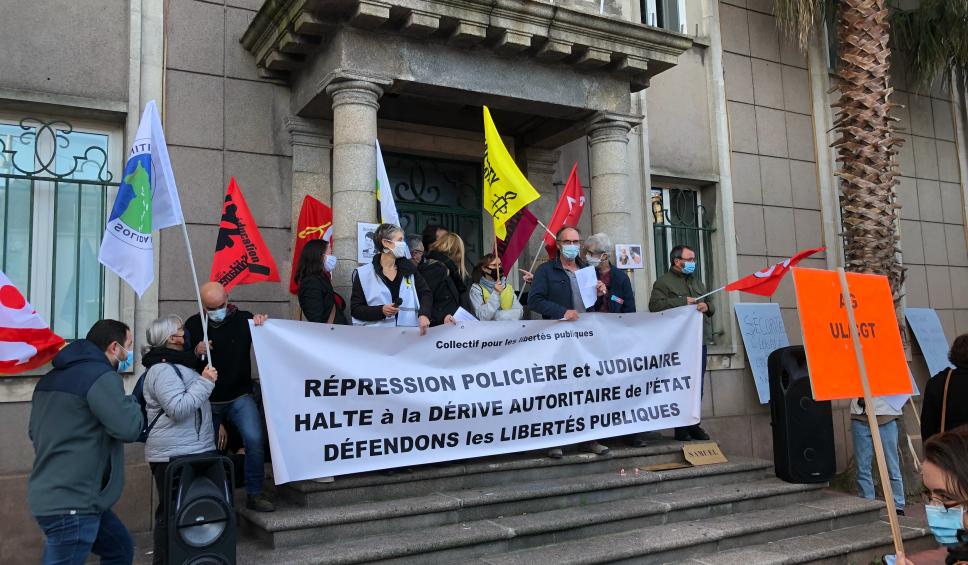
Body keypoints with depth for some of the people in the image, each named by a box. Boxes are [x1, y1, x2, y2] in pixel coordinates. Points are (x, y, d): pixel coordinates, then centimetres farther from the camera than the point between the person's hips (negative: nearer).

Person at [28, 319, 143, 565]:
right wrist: (132, 403, -1)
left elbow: (34, 432, 23)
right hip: (72, 503, -10)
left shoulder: (52, 377, 15)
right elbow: (128, 428, -19)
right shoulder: (101, 376, -16)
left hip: (49, 496, 10)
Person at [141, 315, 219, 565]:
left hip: (191, 451, 10)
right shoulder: (162, 370, -13)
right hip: (174, 455, -10)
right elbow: (179, 408, -23)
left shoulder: (175, 366, 20)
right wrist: (205, 382, -18)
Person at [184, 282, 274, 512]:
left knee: (255, 439, -19)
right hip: (207, 400, 2)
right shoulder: (193, 325, 1)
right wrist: (196, 353, -16)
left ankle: (254, 494, -5)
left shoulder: (243, 319, -3)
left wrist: (264, 323, -25)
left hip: (239, 396, -2)